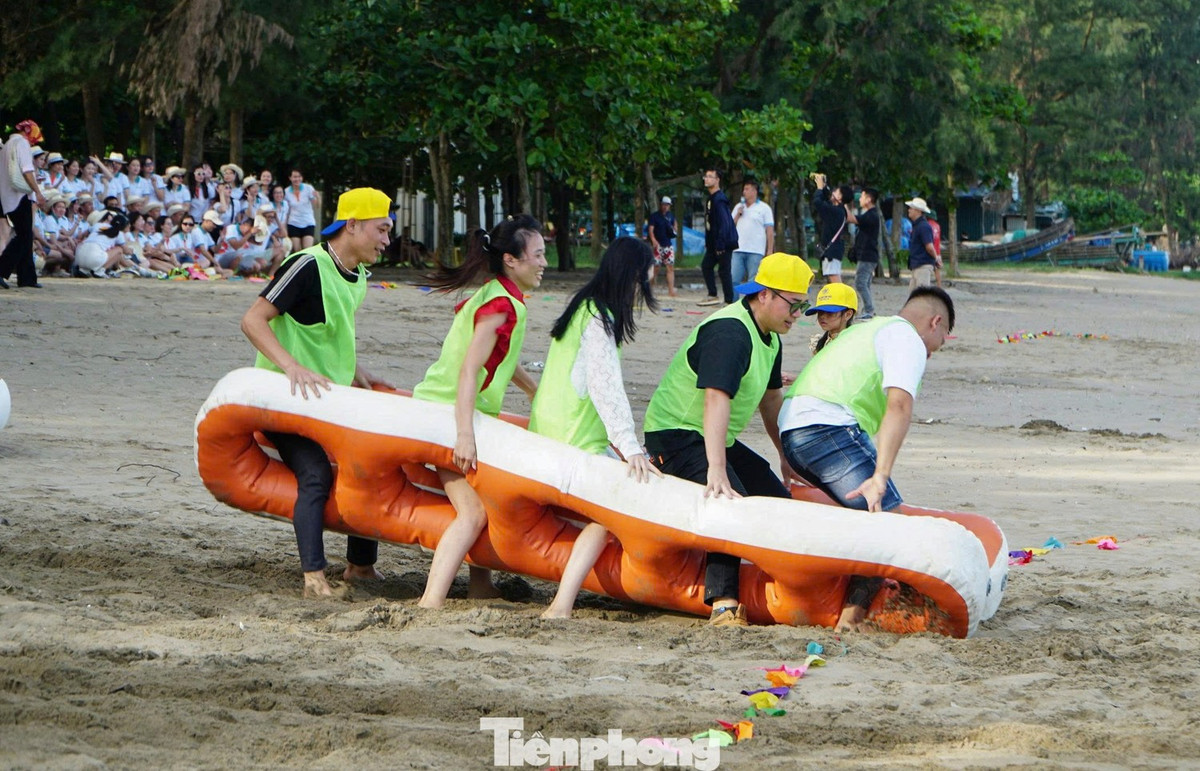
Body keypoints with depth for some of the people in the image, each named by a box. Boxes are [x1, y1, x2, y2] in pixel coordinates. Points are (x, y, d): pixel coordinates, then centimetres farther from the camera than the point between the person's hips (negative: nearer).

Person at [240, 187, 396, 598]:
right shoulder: (309, 266, -18)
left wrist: (356, 374, 12)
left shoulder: (358, 278, 10)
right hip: (285, 396, -9)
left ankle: (361, 564, 21)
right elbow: (252, 321, -23)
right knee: (316, 474, -24)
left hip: (330, 396, 9)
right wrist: (293, 368, -33)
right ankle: (314, 578, -27)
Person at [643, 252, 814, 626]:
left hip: (716, 440, 11)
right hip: (675, 436, -11)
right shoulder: (729, 333, -25)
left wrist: (786, 454, 31)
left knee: (779, 502, 6)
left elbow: (771, 399, 25)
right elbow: (716, 401, -37)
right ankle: (723, 603, -32)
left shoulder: (770, 337, 9)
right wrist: (716, 471, -44)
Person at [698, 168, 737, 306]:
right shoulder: (711, 199, 13)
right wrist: (708, 242, 18)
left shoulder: (719, 200, -18)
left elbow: (724, 223, -23)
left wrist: (720, 245, -24)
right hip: (714, 243, 10)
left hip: (724, 243, -10)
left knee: (724, 270, -5)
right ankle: (712, 296, 19)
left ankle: (729, 301, 0)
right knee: (706, 266, 12)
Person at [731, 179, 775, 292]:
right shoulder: (738, 207, 17)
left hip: (756, 252, -4)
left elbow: (770, 231, 0)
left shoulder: (764, 208, 3)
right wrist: (738, 215, 0)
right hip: (738, 250, 4)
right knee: (734, 279, -2)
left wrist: (770, 251, -7)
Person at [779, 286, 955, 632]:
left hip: (792, 427, 10)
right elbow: (899, 406, -15)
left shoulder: (866, 329, 32)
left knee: (872, 513, 19)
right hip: (828, 426, -10)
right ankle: (853, 615, -20)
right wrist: (880, 477, -25)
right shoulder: (907, 338, 1)